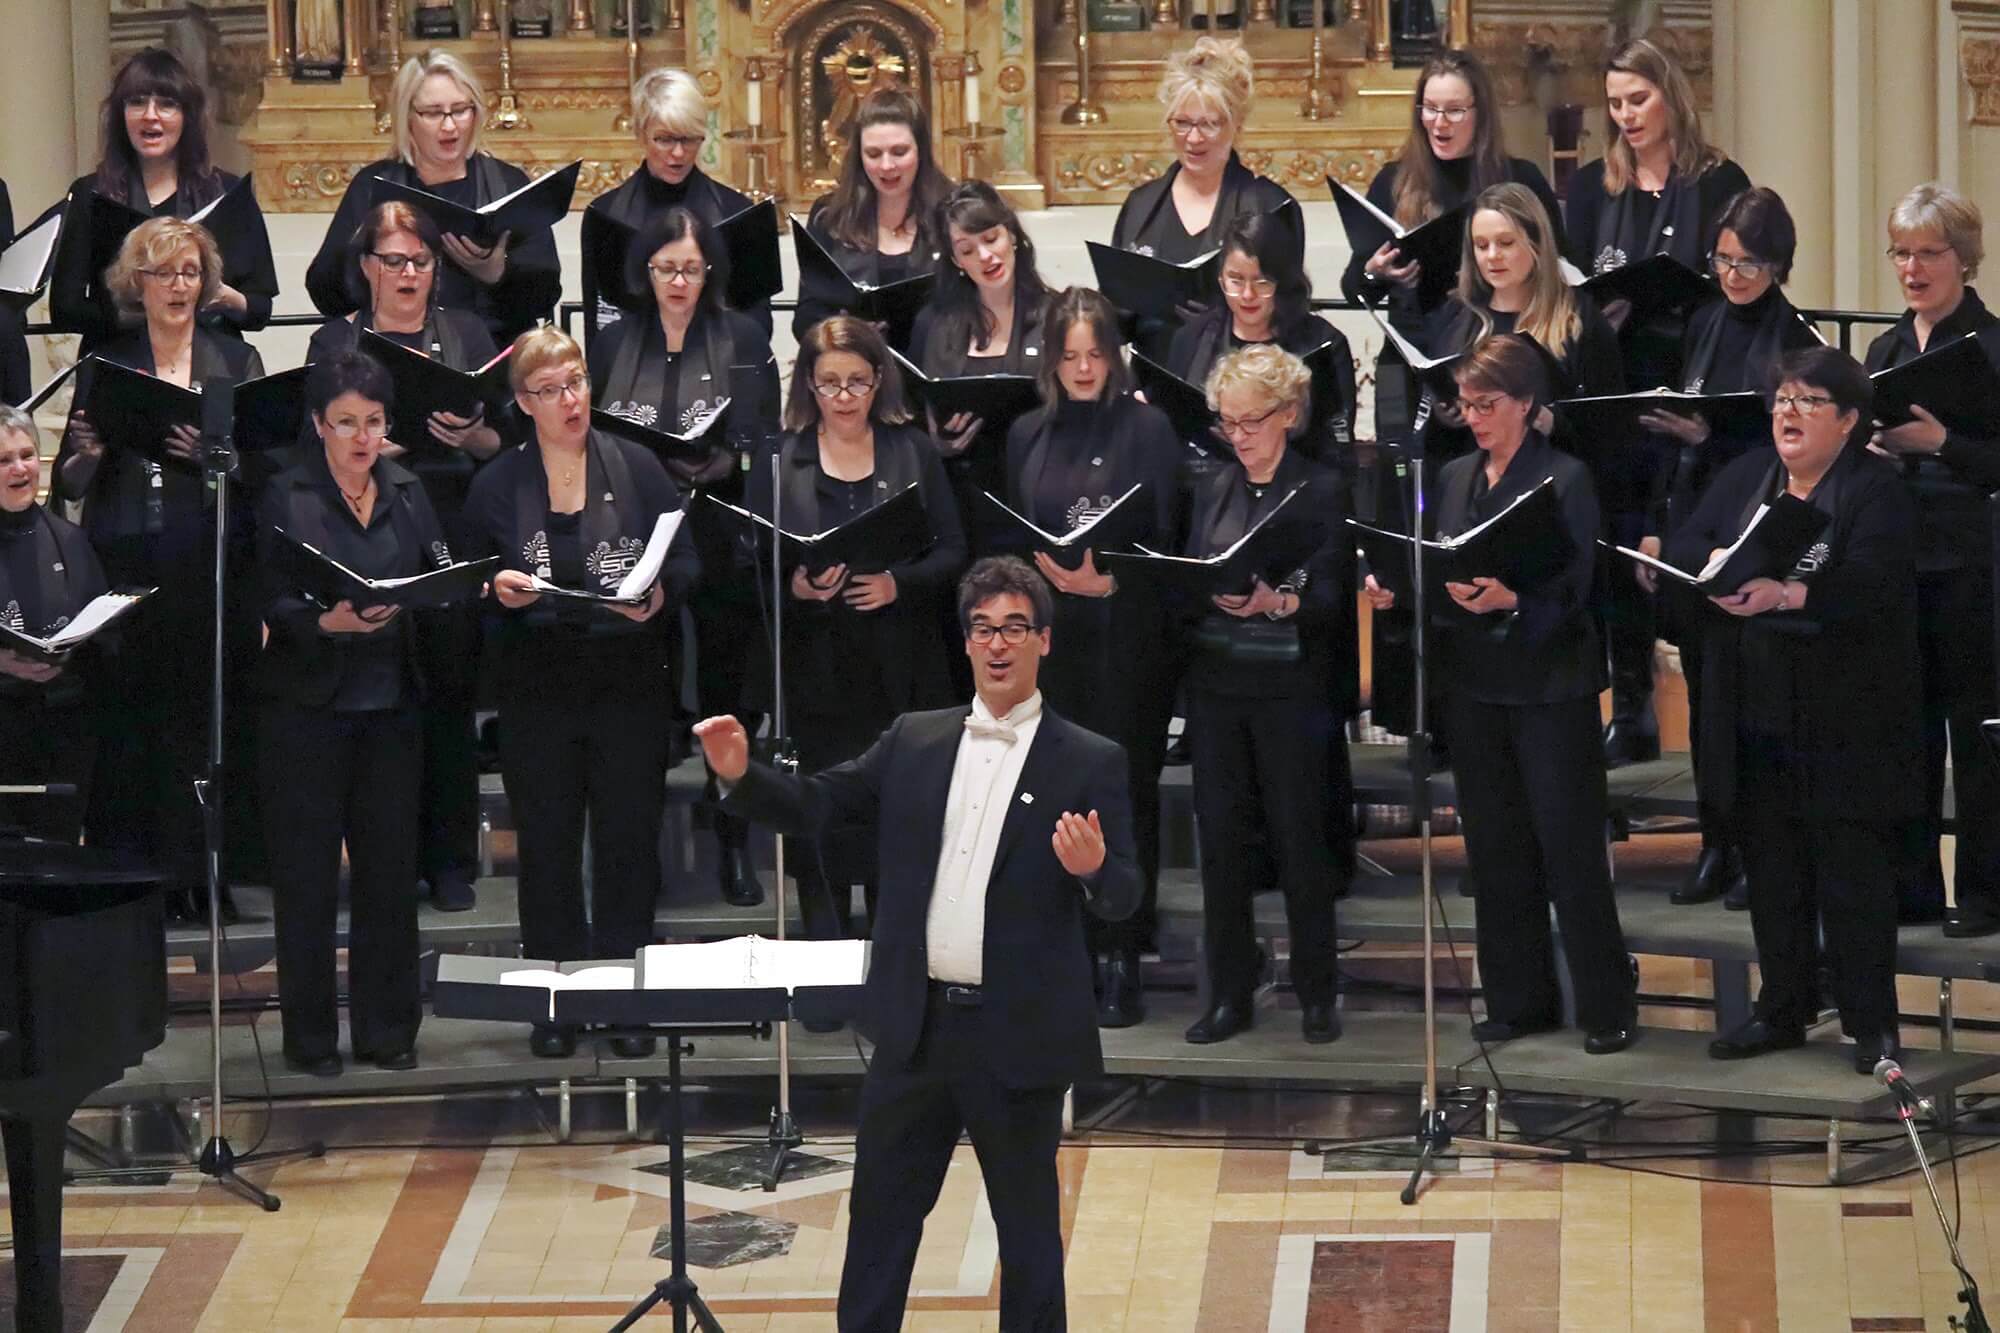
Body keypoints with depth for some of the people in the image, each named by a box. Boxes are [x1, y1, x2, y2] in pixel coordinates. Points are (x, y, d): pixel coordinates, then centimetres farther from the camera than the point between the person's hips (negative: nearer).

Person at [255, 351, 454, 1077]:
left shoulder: (407, 491, 10)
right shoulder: (286, 497, -4)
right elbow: (272, 605, -9)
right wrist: (329, 621, -28)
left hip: (392, 702, 4)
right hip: (308, 707, -4)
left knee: (391, 865, 4)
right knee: (308, 872, 0)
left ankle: (387, 1029, 13)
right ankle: (310, 1036, 7)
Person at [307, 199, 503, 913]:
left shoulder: (466, 334, 10)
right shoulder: (334, 341, 9)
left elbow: (505, 441, 8)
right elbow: (313, 445, 5)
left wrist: (472, 434, -13)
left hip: (451, 527, 0)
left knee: (449, 692, 0)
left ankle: (450, 861, 6)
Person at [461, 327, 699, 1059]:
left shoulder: (636, 467, 2)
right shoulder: (496, 484, 4)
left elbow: (686, 561, 3)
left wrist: (660, 594, -17)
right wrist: (498, 589, -13)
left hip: (628, 688, 0)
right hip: (536, 692, 1)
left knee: (630, 843, 4)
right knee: (547, 847, 6)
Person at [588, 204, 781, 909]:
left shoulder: (744, 341, 3)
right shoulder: (613, 345, 9)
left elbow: (767, 443, -2)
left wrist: (727, 463, -21)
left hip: (722, 541, -1)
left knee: (727, 691, 3)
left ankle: (734, 845, 13)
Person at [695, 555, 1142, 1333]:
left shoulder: (1088, 763, -3)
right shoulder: (914, 743, 8)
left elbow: (1121, 900, -6)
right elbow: (816, 806, 7)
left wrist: (1094, 870, -29)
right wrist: (740, 775, -11)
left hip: (1018, 1036, -3)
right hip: (916, 1028, 3)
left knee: (1027, 1225, 8)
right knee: (880, 1215, 10)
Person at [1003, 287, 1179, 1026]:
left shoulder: (1147, 428, 0)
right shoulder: (1028, 435, 12)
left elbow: (1169, 538, -3)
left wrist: (1112, 580, -17)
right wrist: (1045, 570, -3)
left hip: (1127, 637, -3)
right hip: (1049, 634, 3)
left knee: (1125, 790, -2)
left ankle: (1121, 961, 0)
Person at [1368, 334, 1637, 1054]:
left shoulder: (1566, 480, -8)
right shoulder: (1455, 479, 12)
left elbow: (1573, 590, -14)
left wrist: (1509, 601, -31)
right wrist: (1395, 587, -6)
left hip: (1549, 686, -6)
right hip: (1472, 683, 6)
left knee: (1570, 848, -4)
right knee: (1495, 849, 9)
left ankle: (1606, 1008, 3)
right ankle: (1519, 1000, 18)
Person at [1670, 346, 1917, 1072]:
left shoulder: (1878, 493, -8)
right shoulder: (1744, 477, 12)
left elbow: (1869, 582, -22)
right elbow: (1682, 545, 3)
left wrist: (1786, 594, -37)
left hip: (1843, 728, -5)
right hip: (1756, 721, 5)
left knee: (1853, 874, -1)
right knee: (1772, 873, 12)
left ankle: (1872, 1025, 5)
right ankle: (1783, 1009, 23)